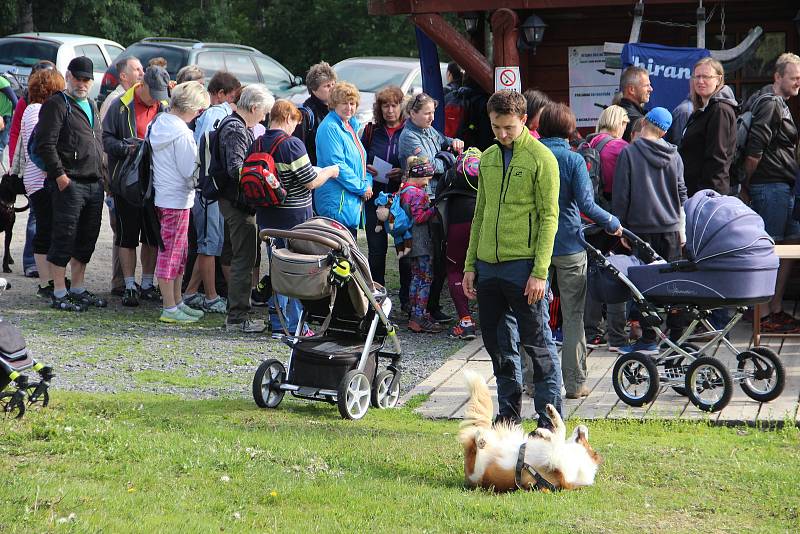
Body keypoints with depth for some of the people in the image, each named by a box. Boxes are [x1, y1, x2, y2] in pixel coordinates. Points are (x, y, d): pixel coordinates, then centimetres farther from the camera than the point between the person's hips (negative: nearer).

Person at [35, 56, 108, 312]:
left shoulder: (91, 105, 20)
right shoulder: (56, 104, -6)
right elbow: (46, 144, -13)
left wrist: (101, 175, 17)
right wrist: (59, 175, -18)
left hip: (94, 183, 8)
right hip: (69, 183, -8)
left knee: (86, 240, 12)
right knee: (64, 239, -6)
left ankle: (78, 288, 21)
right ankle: (59, 293, -2)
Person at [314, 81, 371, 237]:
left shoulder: (352, 126, 17)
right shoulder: (330, 128, -12)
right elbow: (337, 165, -19)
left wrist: (367, 183, 6)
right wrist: (362, 188, -14)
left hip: (353, 200, 10)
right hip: (337, 201, -10)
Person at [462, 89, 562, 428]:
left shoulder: (541, 159, -7)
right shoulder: (488, 158, 13)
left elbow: (549, 218, -9)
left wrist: (539, 272, -16)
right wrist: (470, 264, 13)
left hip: (523, 265, -6)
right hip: (488, 265, 6)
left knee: (536, 342, -2)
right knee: (496, 341, 11)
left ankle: (550, 416, 3)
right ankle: (509, 411, 21)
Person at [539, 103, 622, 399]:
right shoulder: (573, 160, -9)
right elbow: (585, 204, -15)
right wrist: (612, 223, -1)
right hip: (569, 245, -2)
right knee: (573, 316, 6)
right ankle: (575, 382, 7)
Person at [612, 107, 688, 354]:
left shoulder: (629, 153, -7)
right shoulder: (673, 155, 4)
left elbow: (621, 194, -6)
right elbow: (681, 193, 9)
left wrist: (619, 226, 2)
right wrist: (681, 226, 17)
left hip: (641, 228, -3)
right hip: (670, 228, 3)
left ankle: (648, 340, 0)